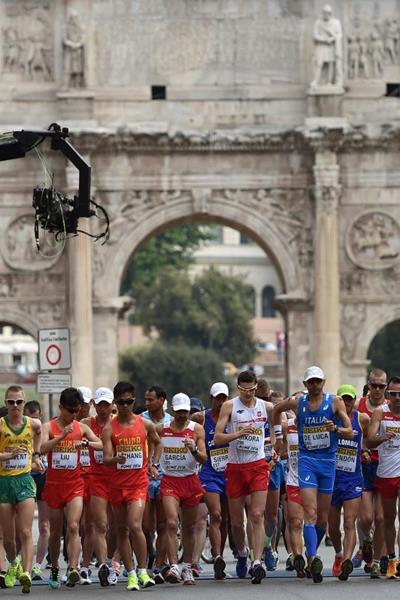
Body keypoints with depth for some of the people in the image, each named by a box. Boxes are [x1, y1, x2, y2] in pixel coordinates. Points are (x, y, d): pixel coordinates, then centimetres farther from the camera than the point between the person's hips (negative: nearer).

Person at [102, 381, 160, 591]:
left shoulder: (145, 424, 2)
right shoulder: (109, 428, -2)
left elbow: (156, 442, 25)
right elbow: (106, 459, -12)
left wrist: (150, 463, 20)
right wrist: (115, 459, -33)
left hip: (139, 482, -2)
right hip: (117, 484, 2)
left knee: (135, 526, -18)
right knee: (122, 530, 7)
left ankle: (142, 571, -9)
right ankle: (131, 575, 15)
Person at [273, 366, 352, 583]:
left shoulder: (335, 402, -1)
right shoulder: (297, 403, 3)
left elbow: (350, 432, -4)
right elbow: (276, 410, 24)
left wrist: (335, 429, -23)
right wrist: (278, 435, 20)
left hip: (328, 461, 1)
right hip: (307, 460, -1)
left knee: (323, 517, 8)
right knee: (310, 512, -18)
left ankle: (312, 553, 28)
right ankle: (312, 558, -30)